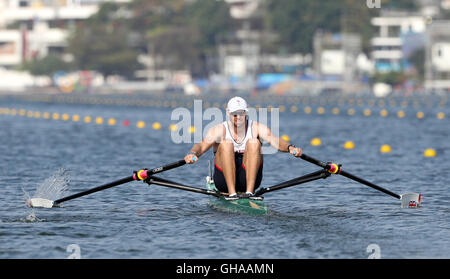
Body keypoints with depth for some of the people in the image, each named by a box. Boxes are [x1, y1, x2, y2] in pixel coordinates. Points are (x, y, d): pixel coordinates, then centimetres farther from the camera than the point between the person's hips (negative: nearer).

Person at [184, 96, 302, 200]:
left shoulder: (257, 128, 1)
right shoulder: (220, 130, -3)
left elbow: (275, 140, -16)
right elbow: (202, 145, -19)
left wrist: (290, 147, -37)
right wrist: (193, 154, -43)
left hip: (249, 178, 1)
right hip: (224, 179, -1)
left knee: (253, 142, -20)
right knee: (226, 143, -24)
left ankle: (249, 191, -30)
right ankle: (232, 192, -34)